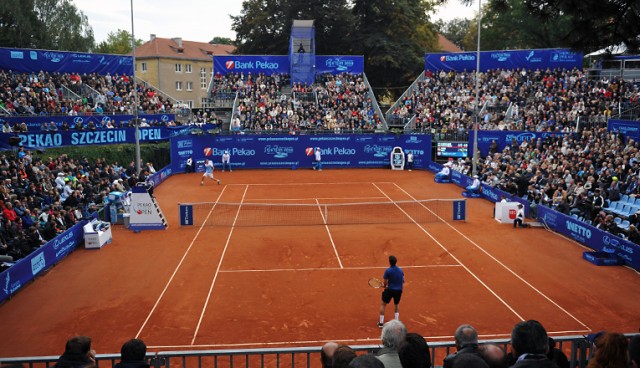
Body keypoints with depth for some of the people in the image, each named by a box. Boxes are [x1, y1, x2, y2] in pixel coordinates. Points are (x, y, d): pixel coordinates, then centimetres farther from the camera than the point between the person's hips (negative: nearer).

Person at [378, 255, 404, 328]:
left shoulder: (388, 271, -14)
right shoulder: (400, 270, 1)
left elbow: (385, 282, -11)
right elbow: (403, 281, 8)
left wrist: (385, 287, 10)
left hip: (390, 289, -4)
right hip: (399, 290, 4)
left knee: (383, 304, 13)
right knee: (397, 305, 27)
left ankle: (381, 322, 10)